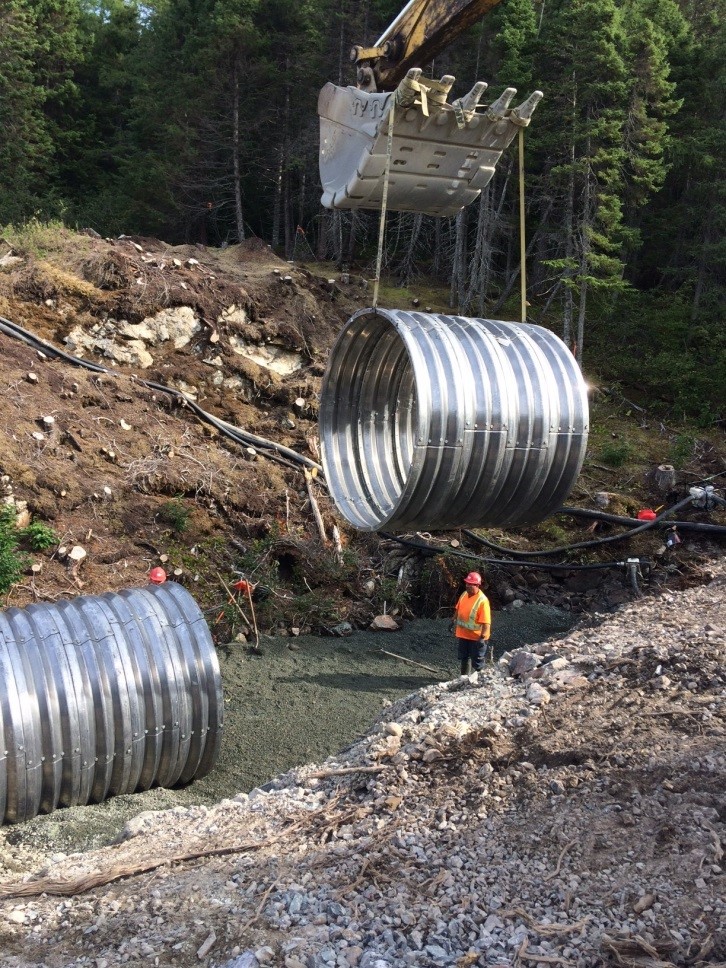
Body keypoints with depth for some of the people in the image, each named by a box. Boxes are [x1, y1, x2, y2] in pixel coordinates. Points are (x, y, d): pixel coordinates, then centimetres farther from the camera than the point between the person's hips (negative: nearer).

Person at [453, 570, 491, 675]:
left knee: (477, 662, 5)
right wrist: (455, 623, 17)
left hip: (476, 637, -7)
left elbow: (486, 622, -27)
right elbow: (457, 610, 15)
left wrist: (482, 637, -31)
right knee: (464, 657, 20)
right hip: (462, 634, 7)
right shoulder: (464, 595, -1)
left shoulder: (482, 600, -24)